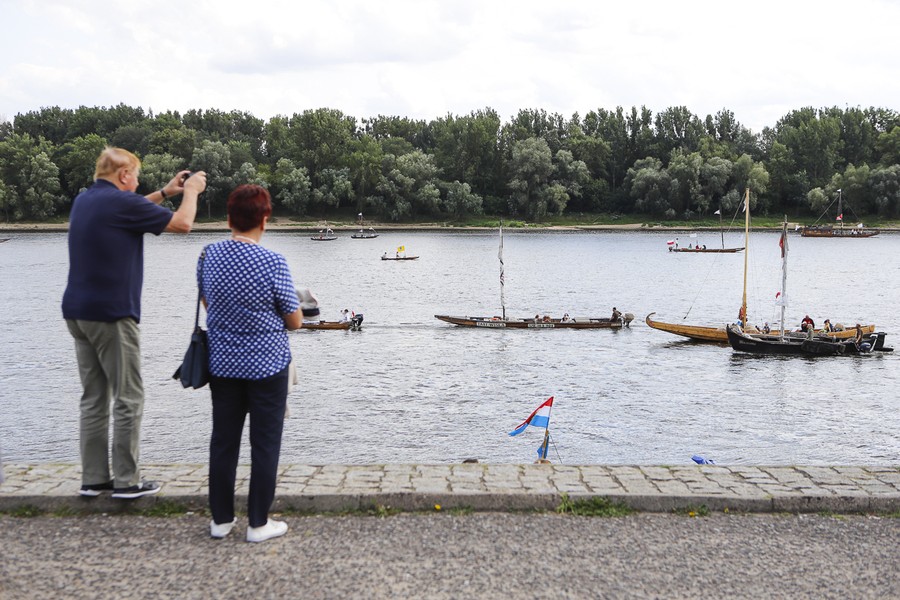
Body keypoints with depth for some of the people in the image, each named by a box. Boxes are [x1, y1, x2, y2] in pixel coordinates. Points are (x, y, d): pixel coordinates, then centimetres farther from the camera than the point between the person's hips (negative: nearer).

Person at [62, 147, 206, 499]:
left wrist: (165, 192, 30)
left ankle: (93, 479, 13)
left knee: (93, 399, 11)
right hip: (111, 314, -8)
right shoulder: (120, 201, -13)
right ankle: (126, 481, 3)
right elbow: (182, 223, -7)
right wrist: (191, 191, 10)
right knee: (128, 399, -1)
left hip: (77, 312, 9)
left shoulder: (84, 201, 12)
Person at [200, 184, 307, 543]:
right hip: (266, 365, -4)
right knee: (265, 444, 6)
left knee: (223, 441, 13)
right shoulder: (273, 263, -18)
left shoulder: (209, 256, -4)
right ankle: (258, 523, 12)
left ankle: (221, 519, 22)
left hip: (222, 363, 4)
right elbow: (294, 321, -10)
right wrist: (297, 307, 11)